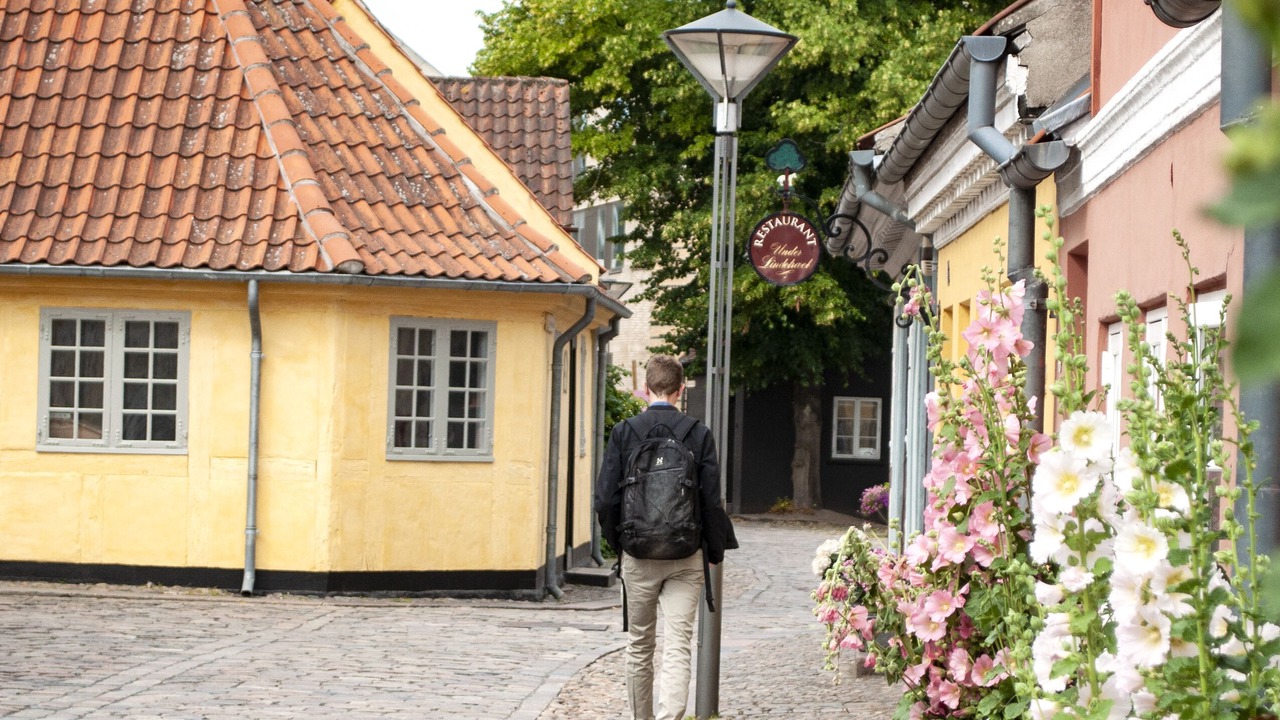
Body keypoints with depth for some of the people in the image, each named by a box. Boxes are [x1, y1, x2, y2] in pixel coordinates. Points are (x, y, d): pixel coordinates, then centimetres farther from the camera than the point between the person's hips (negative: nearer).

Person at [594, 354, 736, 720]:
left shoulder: (624, 432, -4)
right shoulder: (699, 434, -4)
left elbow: (605, 499, -4)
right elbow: (712, 500, -3)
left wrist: (617, 543, 12)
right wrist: (716, 550, 10)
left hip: (638, 556, 1)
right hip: (686, 556, -1)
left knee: (639, 647, 15)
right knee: (678, 648, -4)